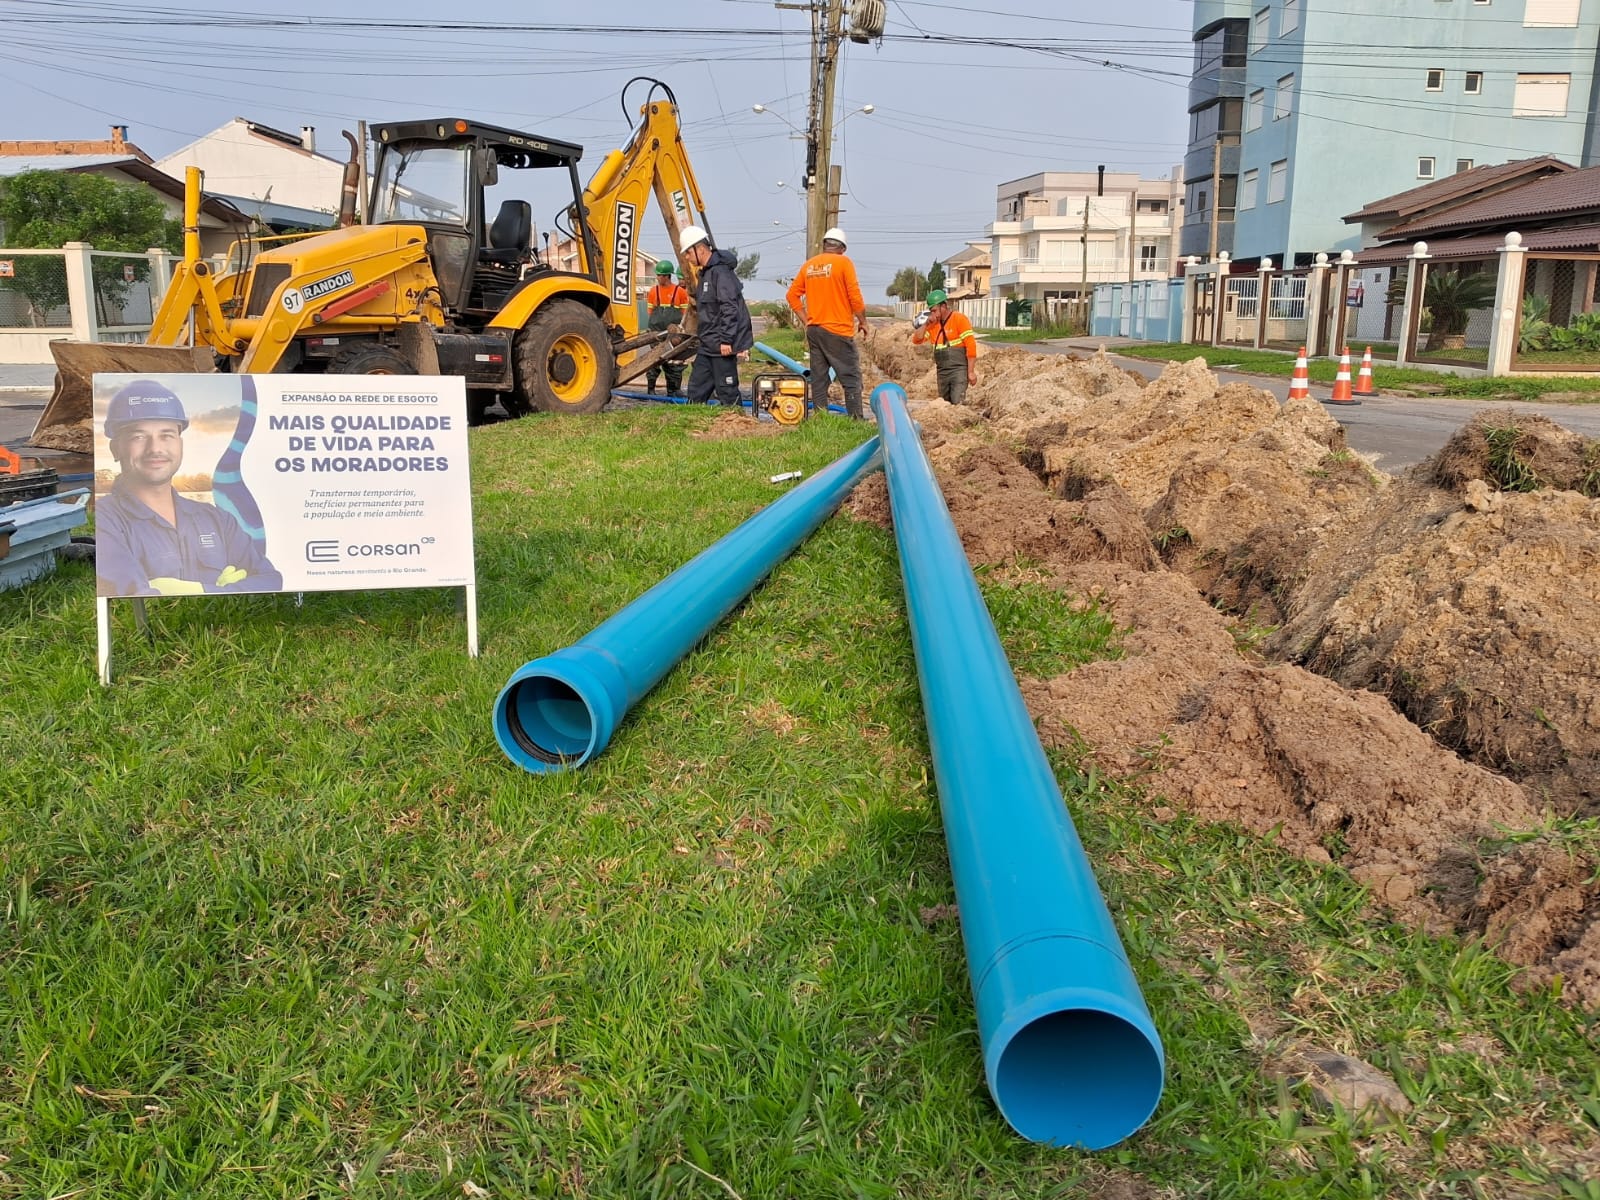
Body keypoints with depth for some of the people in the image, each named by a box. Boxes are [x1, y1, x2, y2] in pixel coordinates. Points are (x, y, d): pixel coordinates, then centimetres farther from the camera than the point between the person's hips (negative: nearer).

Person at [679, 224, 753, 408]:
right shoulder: (705, 272, 17)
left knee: (727, 392, -4)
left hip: (722, 346, -10)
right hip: (707, 345, 10)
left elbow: (730, 308, -22)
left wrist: (726, 340, -24)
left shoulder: (720, 271, -15)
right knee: (696, 389, 11)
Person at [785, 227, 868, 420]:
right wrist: (863, 321, 2)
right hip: (838, 330, -5)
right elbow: (855, 296, -11)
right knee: (851, 377, 0)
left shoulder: (809, 264, 9)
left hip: (814, 330, 5)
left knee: (818, 377, 8)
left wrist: (807, 320, 14)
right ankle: (856, 418, -3)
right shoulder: (843, 263, -6)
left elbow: (793, 295, 10)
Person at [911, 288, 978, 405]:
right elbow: (917, 340, 8)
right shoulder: (932, 324, 10)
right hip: (942, 372, 7)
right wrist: (926, 324, -5)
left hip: (959, 370, -7)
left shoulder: (959, 319, -9)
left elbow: (971, 346, -13)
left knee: (957, 403, -18)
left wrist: (971, 372, -16)